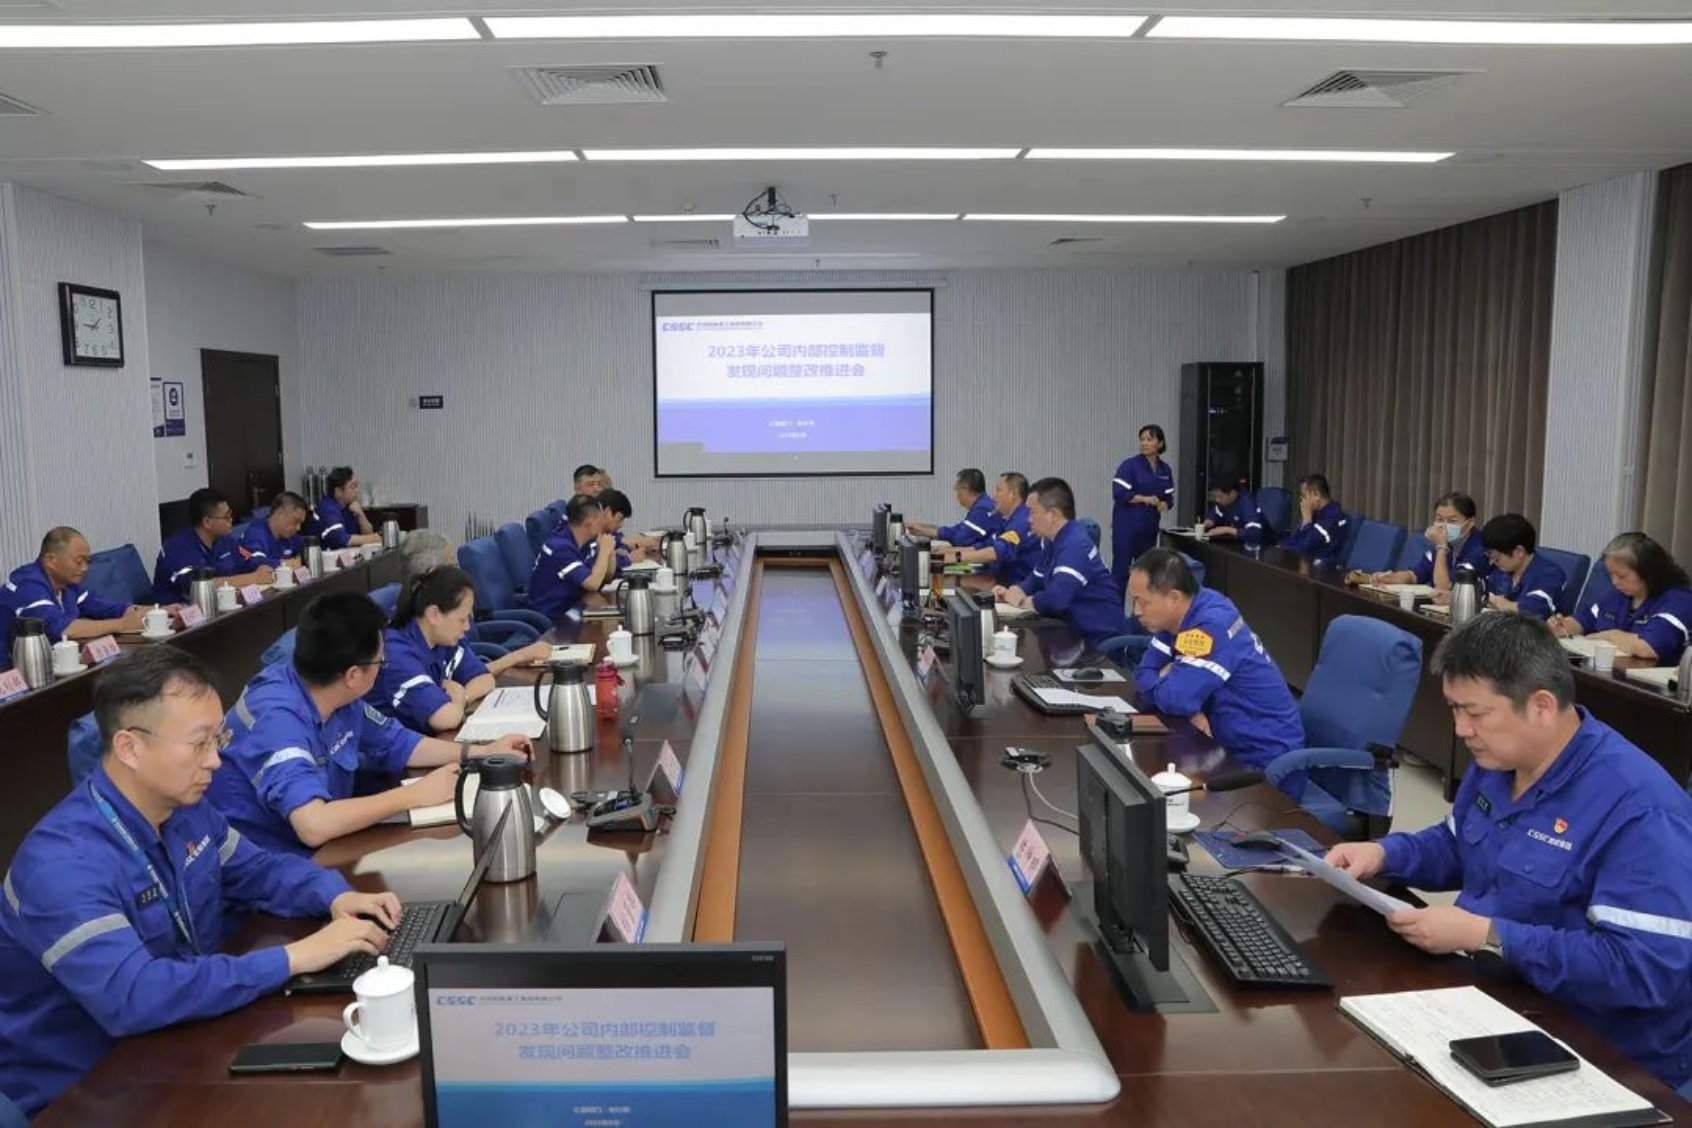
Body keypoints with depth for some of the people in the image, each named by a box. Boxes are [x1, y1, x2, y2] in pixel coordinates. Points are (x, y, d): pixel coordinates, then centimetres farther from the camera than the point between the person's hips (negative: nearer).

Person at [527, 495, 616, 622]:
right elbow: (593, 583, -30)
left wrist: (610, 550, -8)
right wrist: (604, 551, -17)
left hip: (571, 608, 8)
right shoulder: (560, 547, -22)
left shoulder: (585, 541, 3)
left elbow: (608, 575, 10)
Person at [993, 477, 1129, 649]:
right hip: (1079, 632, 8)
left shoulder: (1075, 546, -23)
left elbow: (1055, 599, -33)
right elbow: (1036, 580, 20)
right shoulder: (1054, 542, 6)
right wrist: (1012, 592, 0)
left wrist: (1022, 601, -14)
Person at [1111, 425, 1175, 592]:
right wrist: (1145, 498, -18)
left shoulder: (1166, 470, 10)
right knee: (1120, 570, -7)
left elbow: (1169, 498, 13)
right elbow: (1118, 493, -15)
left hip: (1150, 527, 6)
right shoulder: (1130, 464, -7)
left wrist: (1163, 504, -9)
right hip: (1126, 526, -6)